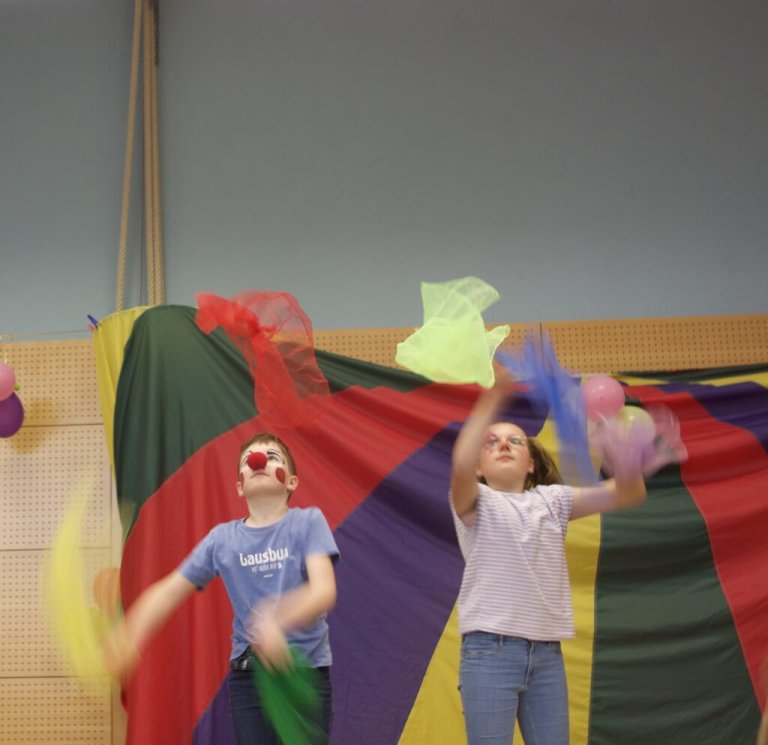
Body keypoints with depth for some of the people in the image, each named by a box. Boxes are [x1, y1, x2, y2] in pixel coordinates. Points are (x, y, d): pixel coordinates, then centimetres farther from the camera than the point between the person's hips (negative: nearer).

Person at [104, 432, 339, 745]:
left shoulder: (308, 521, -5)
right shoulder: (222, 537, 3)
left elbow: (324, 591, -18)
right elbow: (168, 591, 4)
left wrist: (277, 619, -37)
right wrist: (129, 639, -13)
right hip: (247, 673, 2)